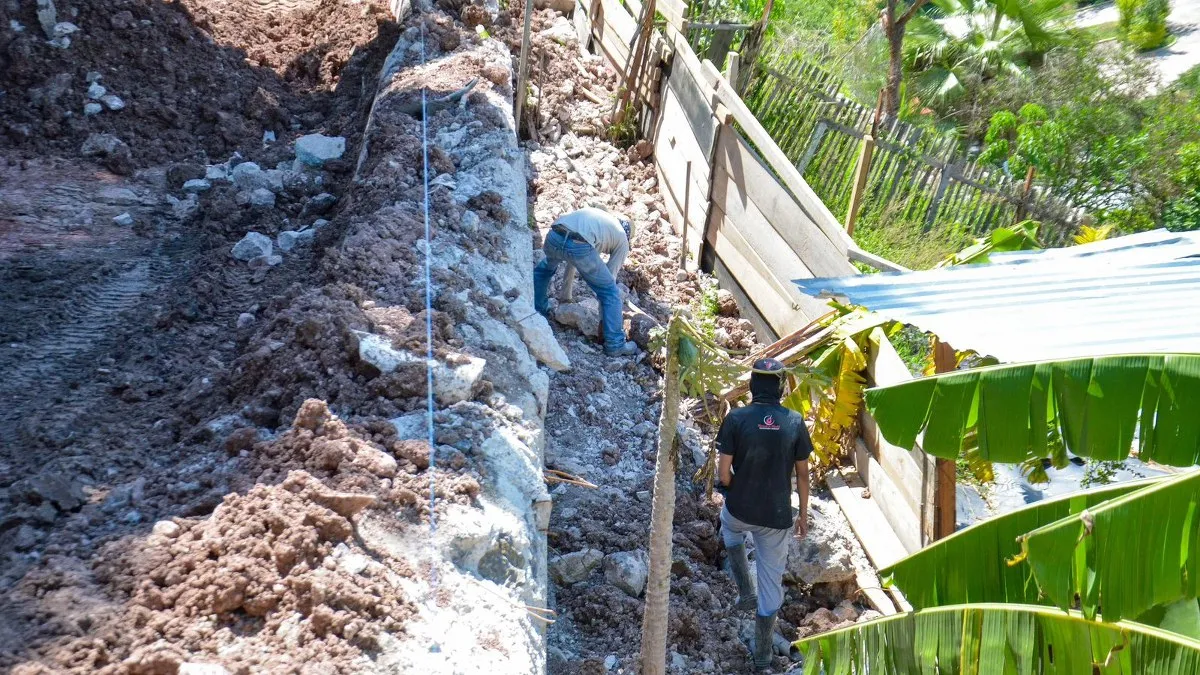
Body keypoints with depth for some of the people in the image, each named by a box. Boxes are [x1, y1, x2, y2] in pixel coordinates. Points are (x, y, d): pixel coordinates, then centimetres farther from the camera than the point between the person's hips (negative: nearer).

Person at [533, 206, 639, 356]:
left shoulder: (597, 216, 41)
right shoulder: (622, 240, 27)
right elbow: (610, 277, 26)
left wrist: (565, 295, 52)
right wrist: (602, 319, 34)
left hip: (554, 236, 5)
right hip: (579, 246, -5)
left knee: (543, 270, 41)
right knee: (611, 292, 15)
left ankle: (538, 311, 50)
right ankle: (615, 344, 19)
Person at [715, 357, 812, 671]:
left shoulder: (736, 418, -13)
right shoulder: (795, 422, -8)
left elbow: (723, 472, -11)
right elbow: (803, 475, -1)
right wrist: (803, 515, 12)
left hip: (740, 510, 0)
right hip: (777, 516, 0)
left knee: (731, 529, 37)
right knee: (771, 581, 15)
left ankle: (745, 591, 30)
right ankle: (762, 655, 23)